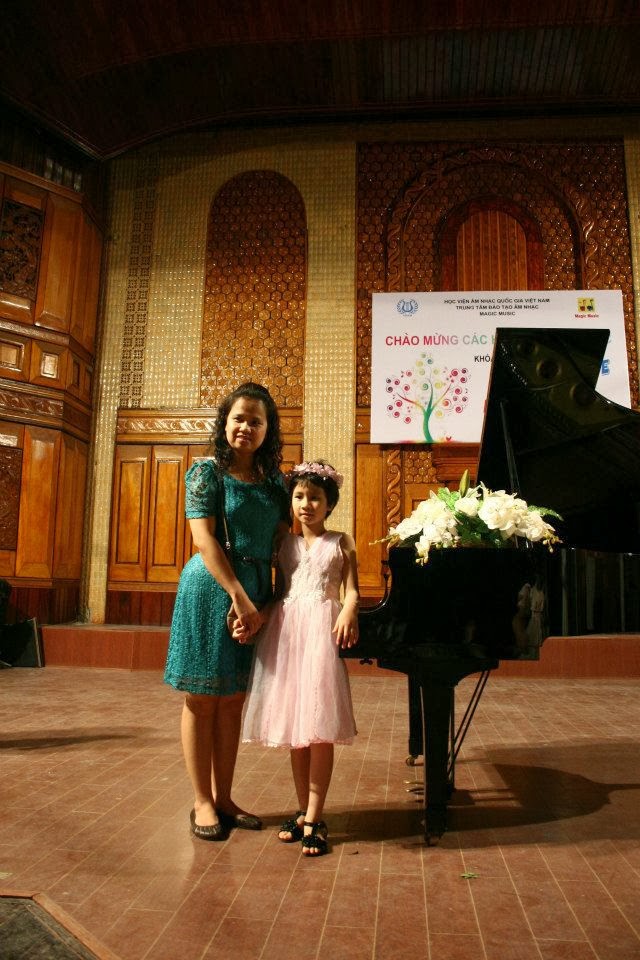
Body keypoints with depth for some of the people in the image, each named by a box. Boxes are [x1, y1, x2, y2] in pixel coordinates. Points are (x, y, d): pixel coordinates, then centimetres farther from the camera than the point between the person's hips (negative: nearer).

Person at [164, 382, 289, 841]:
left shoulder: (274, 479, 9)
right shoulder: (207, 471, -5)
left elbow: (282, 537, 7)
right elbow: (204, 539, -13)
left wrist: (263, 600, -4)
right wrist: (238, 596, -19)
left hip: (256, 592, 5)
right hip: (212, 589, -5)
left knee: (233, 699, 12)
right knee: (204, 697, 5)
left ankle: (223, 798, 24)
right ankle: (202, 803, 18)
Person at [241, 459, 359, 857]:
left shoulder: (340, 542, 6)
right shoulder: (285, 544, 14)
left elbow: (351, 590, -1)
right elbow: (279, 592, 14)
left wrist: (349, 613, -22)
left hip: (322, 629, -3)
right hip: (286, 630, 4)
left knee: (319, 728, -5)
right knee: (294, 727, 9)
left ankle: (314, 819, 6)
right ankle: (304, 812, 22)